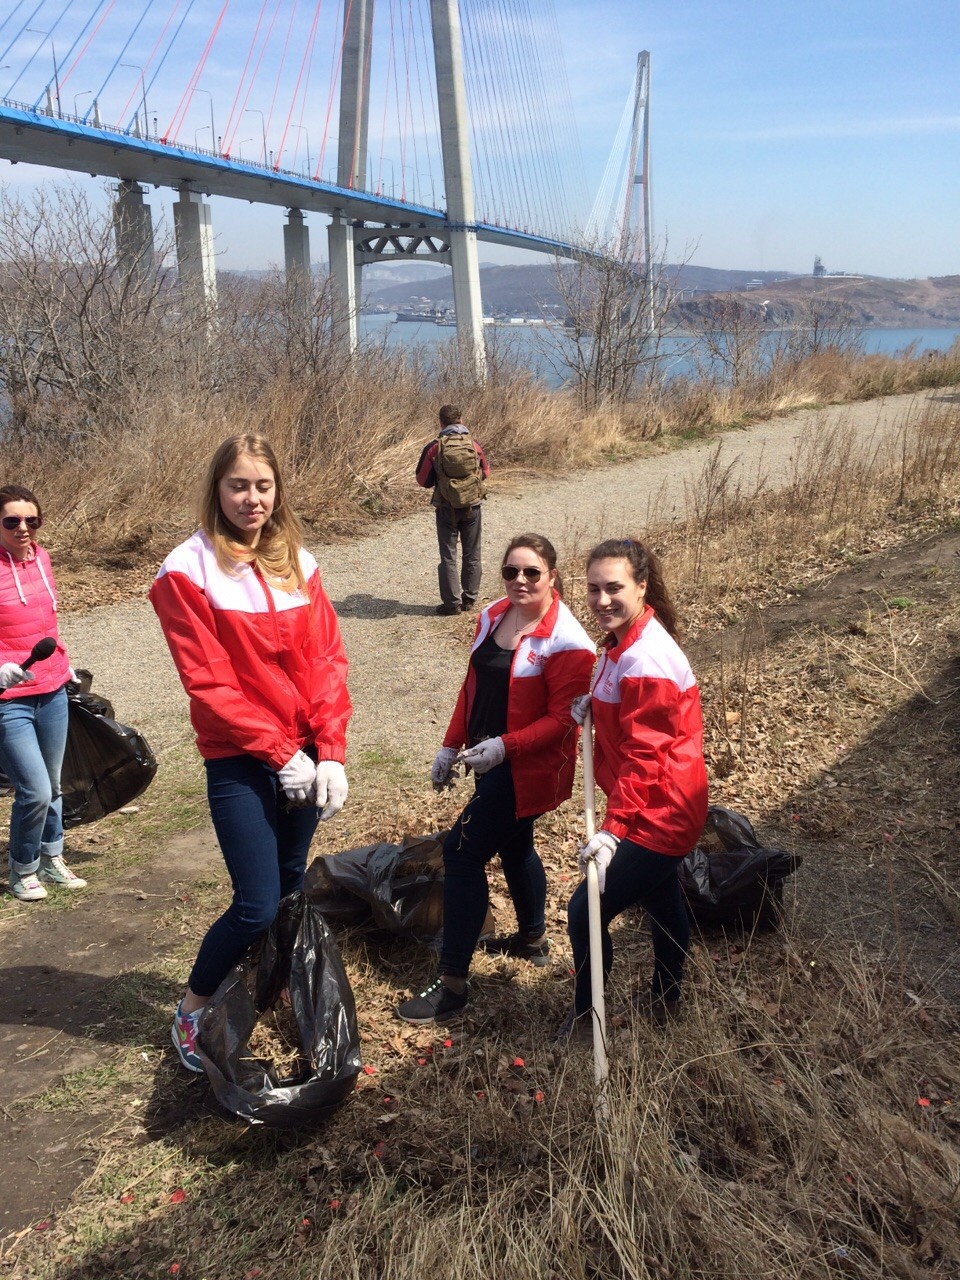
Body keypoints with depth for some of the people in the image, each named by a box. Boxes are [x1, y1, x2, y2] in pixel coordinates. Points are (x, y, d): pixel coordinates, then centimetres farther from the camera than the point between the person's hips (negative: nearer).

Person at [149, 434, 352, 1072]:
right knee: (258, 906, -6)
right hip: (240, 762, -5)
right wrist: (280, 753, -14)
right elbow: (208, 682, -13)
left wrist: (331, 752, -8)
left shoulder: (298, 562, 5)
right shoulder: (188, 570, -10)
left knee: (292, 887, 16)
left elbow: (327, 659, 2)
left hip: (305, 756, 5)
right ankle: (191, 1012, 19)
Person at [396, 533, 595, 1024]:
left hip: (527, 768, -8)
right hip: (490, 760, 8)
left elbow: (564, 720, -21)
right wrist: (451, 746, 11)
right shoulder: (493, 616, 3)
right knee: (513, 846, 24)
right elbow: (474, 685, 11)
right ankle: (533, 938, 48)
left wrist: (504, 747, -30)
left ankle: (452, 983, 1)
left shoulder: (566, 641, -21)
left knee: (462, 853, -9)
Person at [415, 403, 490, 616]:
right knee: (472, 554, 13)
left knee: (448, 556, 6)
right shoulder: (473, 444, -4)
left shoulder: (434, 447, -10)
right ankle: (470, 598, 19)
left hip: (447, 508, -2)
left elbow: (423, 481, -2)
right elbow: (486, 473, 10)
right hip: (472, 506, 2)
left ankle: (452, 602, 6)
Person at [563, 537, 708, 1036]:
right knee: (661, 900, 27)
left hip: (656, 814, -11)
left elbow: (642, 756, -28)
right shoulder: (625, 639, 4)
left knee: (584, 913, -3)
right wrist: (594, 705, -2)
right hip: (663, 809, 11)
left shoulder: (645, 661, -27)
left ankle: (584, 1015, 19)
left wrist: (613, 829, -30)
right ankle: (665, 1001, 49)